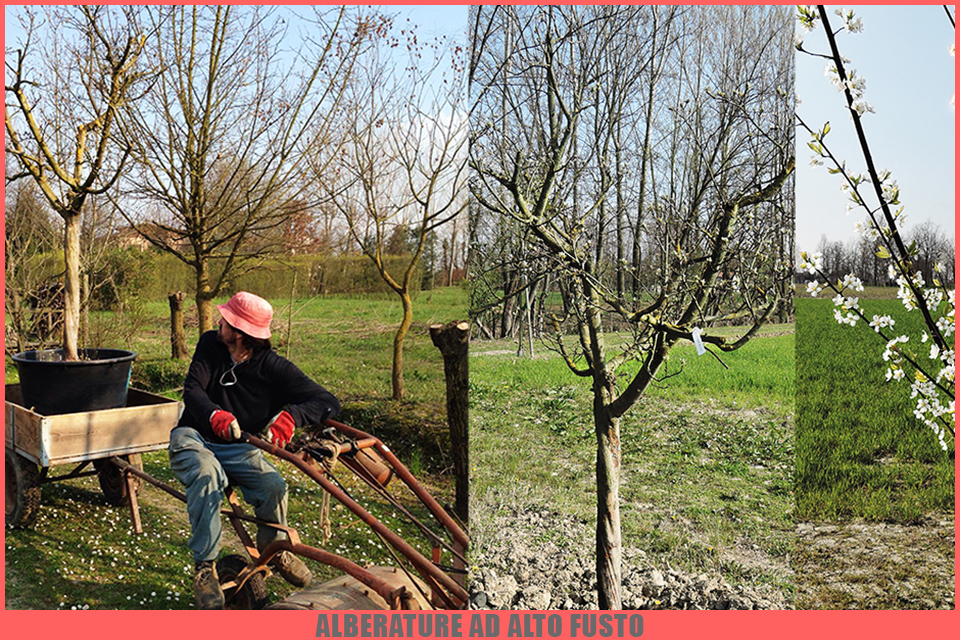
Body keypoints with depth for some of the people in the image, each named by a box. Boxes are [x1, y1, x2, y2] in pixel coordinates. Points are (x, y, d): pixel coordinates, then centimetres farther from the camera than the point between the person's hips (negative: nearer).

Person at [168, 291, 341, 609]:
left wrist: (291, 414, -44)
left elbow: (328, 402, -22)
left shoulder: (274, 368, -14)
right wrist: (215, 414, -42)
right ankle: (204, 566, -21)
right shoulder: (210, 345, -5)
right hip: (194, 438, 1)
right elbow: (192, 391, -18)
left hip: (237, 448, 0)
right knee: (207, 474, -35)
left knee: (274, 487, -26)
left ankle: (273, 549, 7)